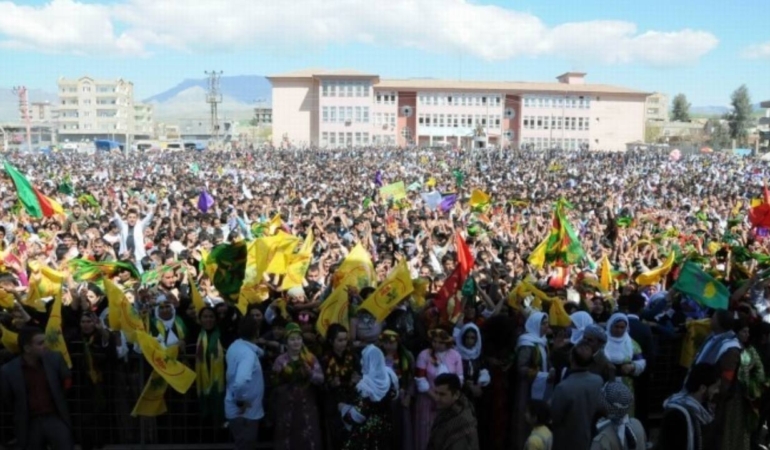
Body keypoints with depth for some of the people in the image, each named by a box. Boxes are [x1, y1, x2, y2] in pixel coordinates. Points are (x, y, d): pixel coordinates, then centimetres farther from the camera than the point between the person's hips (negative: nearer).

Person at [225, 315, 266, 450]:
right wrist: (241, 401, -24)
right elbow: (241, 381, -41)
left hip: (236, 410, 9)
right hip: (245, 412, -9)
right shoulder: (248, 353, -26)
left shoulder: (235, 346, 3)